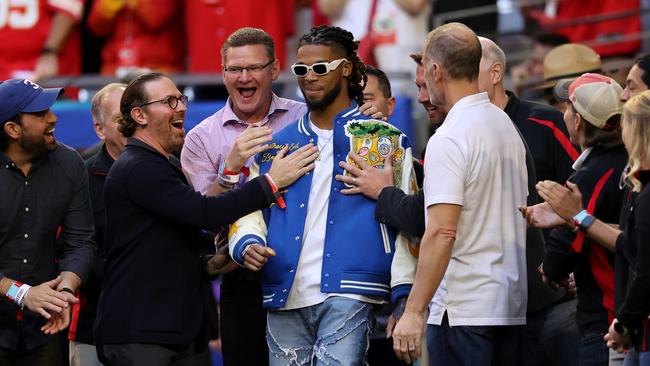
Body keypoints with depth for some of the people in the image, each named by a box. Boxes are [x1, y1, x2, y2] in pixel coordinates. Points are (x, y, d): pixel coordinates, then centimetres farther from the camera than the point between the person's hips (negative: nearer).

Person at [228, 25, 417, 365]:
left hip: (346, 298, -4)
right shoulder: (276, 146, 18)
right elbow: (248, 213, 19)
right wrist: (247, 244, -5)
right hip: (284, 299, 4)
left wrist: (404, 302, -6)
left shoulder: (384, 141, 7)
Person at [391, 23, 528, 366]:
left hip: (462, 310, -8)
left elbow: (442, 233, -21)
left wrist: (413, 312, -20)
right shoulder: (507, 126, 13)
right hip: (512, 308, 8)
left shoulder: (448, 140, -14)